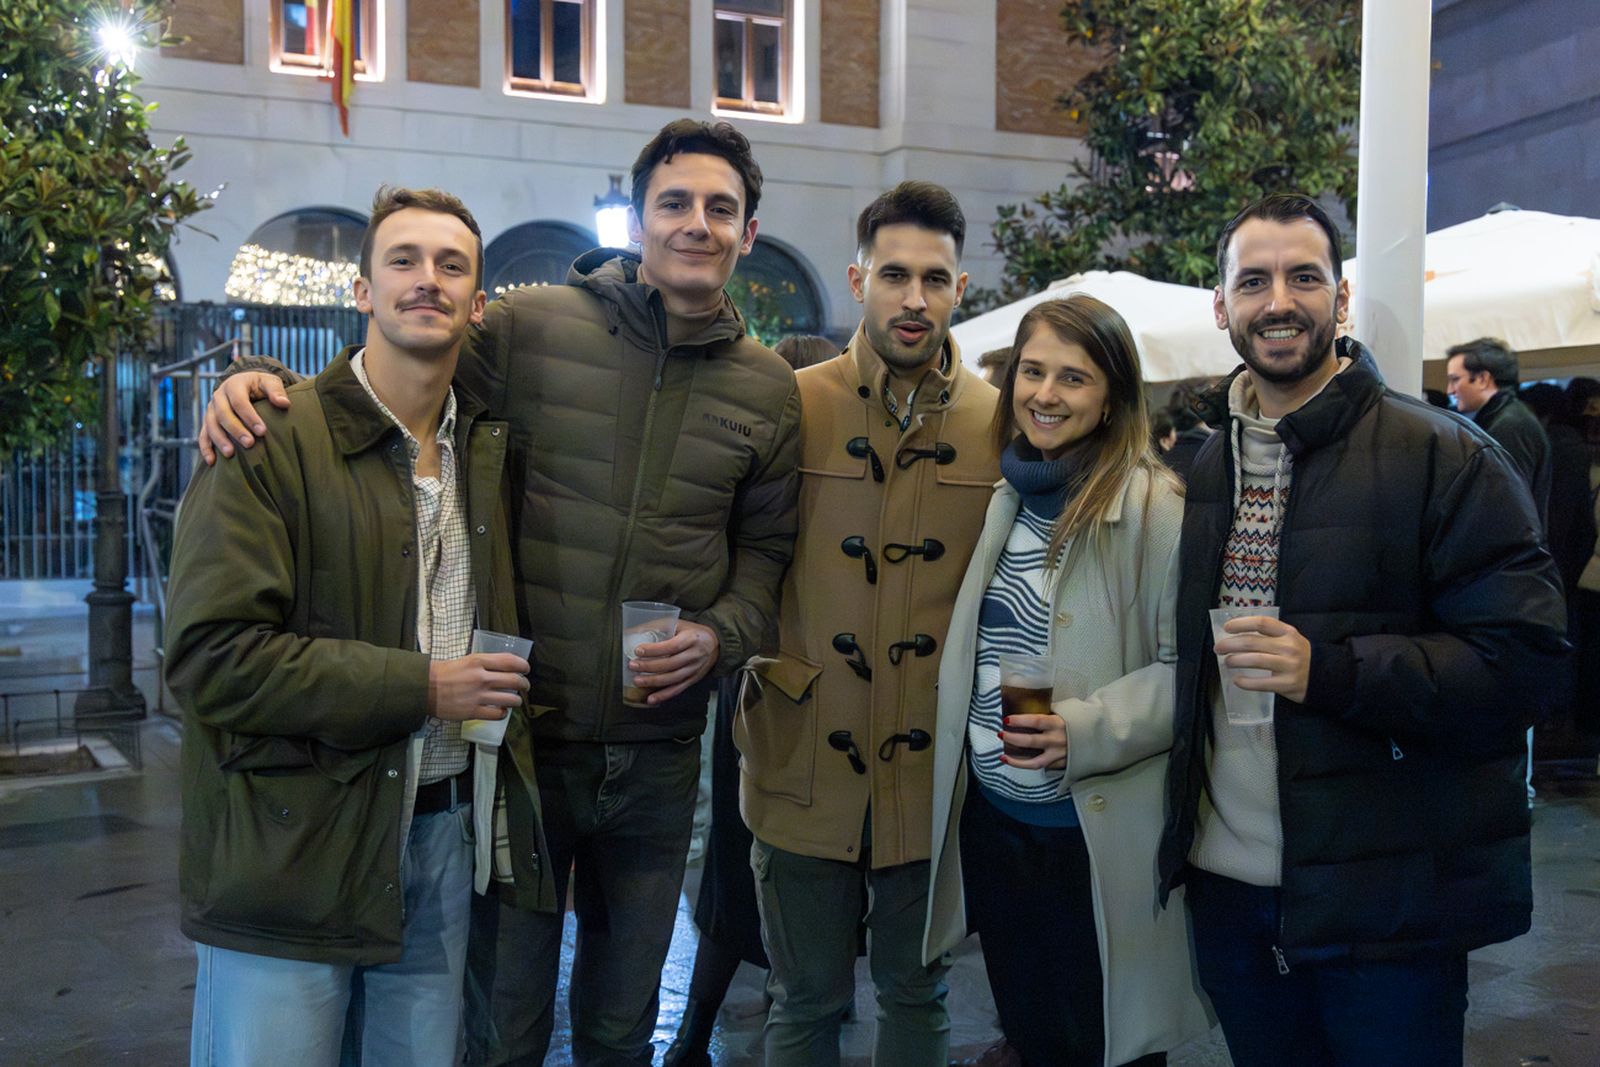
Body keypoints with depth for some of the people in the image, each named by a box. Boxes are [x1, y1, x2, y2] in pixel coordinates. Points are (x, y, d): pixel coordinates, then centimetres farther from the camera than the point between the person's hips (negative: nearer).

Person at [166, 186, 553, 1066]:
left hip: (445, 829, 5)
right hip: (293, 851, -5)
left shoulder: (490, 447, 8)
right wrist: (419, 687, -18)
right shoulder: (273, 441, -11)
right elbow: (208, 656, -18)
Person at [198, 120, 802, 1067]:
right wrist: (262, 381, -15)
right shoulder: (528, 328, -6)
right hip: (522, 732, -2)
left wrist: (722, 634, -6)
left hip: (658, 752, 3)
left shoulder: (768, 390, 4)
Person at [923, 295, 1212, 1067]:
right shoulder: (1008, 496, 8)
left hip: (1096, 830, -6)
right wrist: (958, 748, 7)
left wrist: (1085, 730, -25)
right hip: (990, 814, 6)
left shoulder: (1156, 506, -13)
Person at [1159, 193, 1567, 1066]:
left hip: (1387, 898, -5)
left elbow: (1522, 652, -15)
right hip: (1228, 886, 5)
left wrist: (1330, 670, -25)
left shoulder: (1447, 458, -9)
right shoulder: (1199, 470, 9)